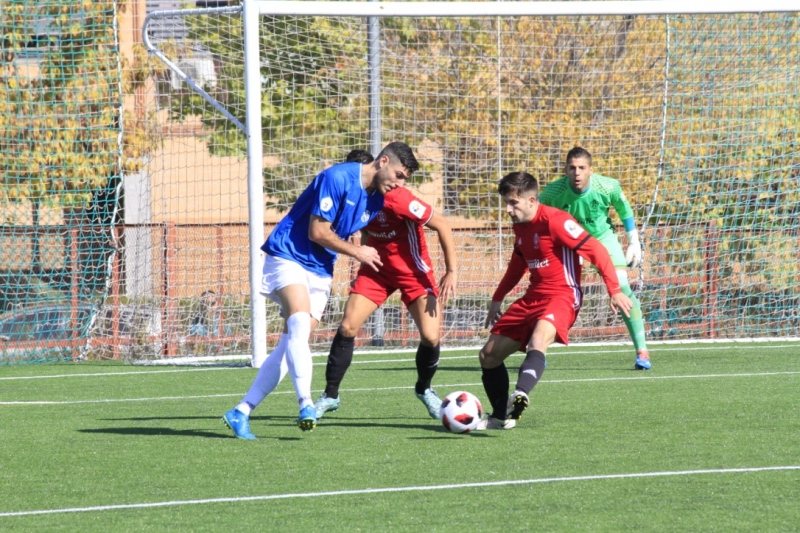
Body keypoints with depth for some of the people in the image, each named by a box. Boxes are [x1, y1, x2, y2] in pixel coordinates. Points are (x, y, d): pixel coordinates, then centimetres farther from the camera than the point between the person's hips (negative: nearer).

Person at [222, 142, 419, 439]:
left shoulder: (377, 200, 8)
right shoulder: (338, 178, -18)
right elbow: (317, 232, -17)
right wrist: (356, 252, -7)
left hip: (320, 272, 8)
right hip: (288, 256, -8)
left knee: (291, 346, -1)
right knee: (300, 322, -29)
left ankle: (241, 413, 3)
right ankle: (306, 406, -39)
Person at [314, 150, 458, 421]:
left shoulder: (396, 199, -29)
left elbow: (442, 225, -21)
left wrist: (451, 272, -19)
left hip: (413, 270, -4)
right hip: (377, 269, 4)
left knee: (430, 336, -13)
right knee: (347, 327, -10)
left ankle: (424, 389, 17)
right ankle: (330, 395, 2)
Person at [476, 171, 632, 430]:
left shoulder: (555, 221, -16)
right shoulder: (520, 226, 10)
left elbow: (596, 251, -17)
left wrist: (615, 291, -23)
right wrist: (497, 299, 31)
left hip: (561, 296, -9)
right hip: (532, 298, 9)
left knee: (538, 339, -39)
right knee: (489, 355, 6)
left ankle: (520, 396, -63)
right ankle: (500, 417, 20)